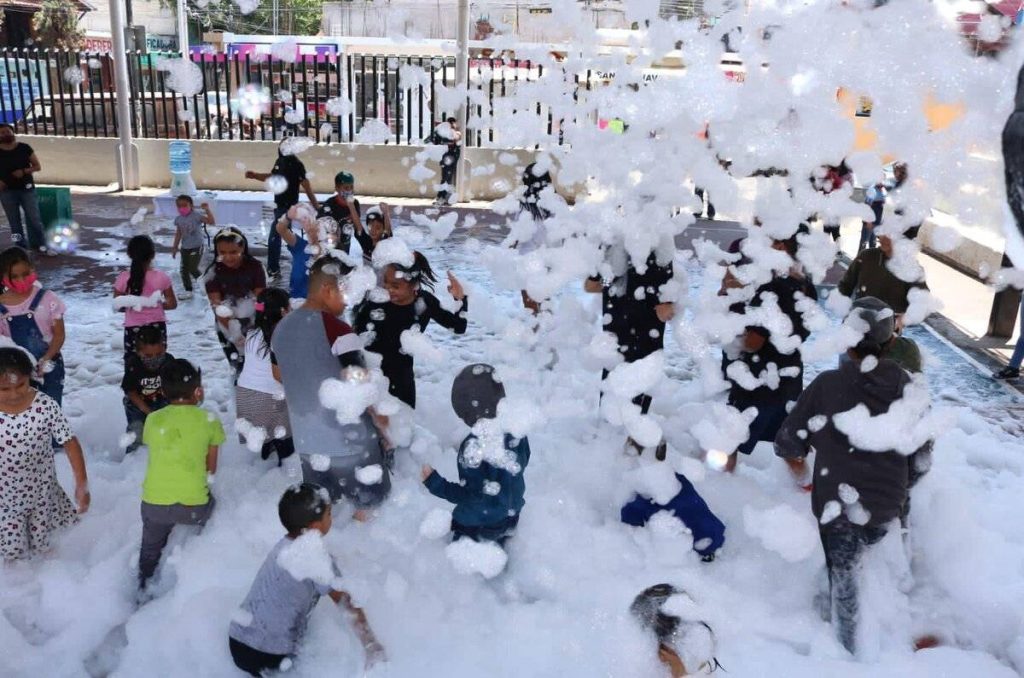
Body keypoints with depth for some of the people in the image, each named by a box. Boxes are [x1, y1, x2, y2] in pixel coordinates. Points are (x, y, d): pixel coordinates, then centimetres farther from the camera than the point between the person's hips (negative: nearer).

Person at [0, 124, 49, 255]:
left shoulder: (24, 148, 1)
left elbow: (38, 166, 2)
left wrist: (24, 171, -15)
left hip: (27, 188, -1)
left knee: (34, 219, -4)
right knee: (14, 221, 4)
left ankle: (41, 246, 1)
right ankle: (21, 248, 10)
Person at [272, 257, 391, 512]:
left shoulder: (282, 326, 3)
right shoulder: (337, 330, -21)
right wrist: (381, 417, -7)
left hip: (306, 440, 7)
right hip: (349, 442, -7)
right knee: (367, 508, 14)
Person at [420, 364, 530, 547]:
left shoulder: (474, 449, -36)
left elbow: (471, 496, -30)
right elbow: (522, 461, 2)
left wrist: (435, 483, -24)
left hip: (478, 524, -7)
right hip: (510, 514, 7)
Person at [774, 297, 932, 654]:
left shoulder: (828, 384, -14)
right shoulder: (909, 389, -3)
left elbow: (787, 441, -8)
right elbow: (921, 459, 3)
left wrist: (796, 461, 15)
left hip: (840, 504, -4)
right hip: (887, 506, 4)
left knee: (843, 577, 13)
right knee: (849, 566, 27)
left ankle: (846, 649, 26)